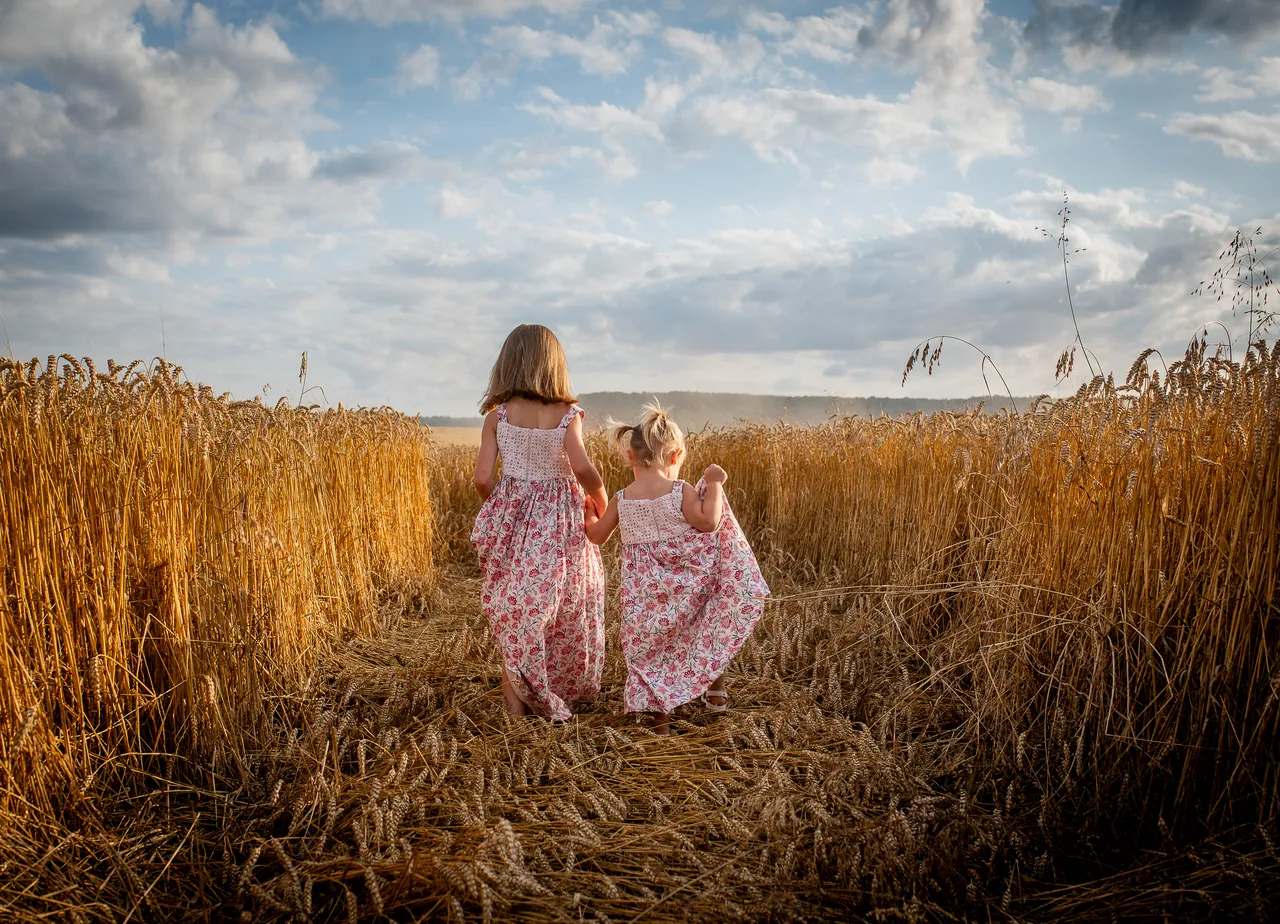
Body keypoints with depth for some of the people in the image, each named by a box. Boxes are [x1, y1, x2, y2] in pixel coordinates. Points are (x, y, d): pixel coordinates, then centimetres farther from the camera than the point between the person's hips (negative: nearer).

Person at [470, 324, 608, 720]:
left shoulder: (497, 415, -5)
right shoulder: (567, 414, -10)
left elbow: (482, 478, -8)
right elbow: (583, 469, -23)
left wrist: (499, 508, 12)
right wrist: (603, 503, -4)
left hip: (512, 518, 1)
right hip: (559, 524, -1)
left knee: (514, 613, 12)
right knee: (567, 610, 17)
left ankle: (516, 699, 18)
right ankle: (571, 691, 30)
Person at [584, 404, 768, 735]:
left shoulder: (621, 500, -3)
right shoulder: (681, 491, -13)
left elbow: (597, 536, 9)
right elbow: (708, 523, -18)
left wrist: (589, 513, 29)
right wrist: (714, 485, -9)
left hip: (646, 592, 2)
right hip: (687, 584, -1)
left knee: (650, 645, 14)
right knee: (707, 627, 25)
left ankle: (660, 716, 16)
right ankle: (715, 689, 32)